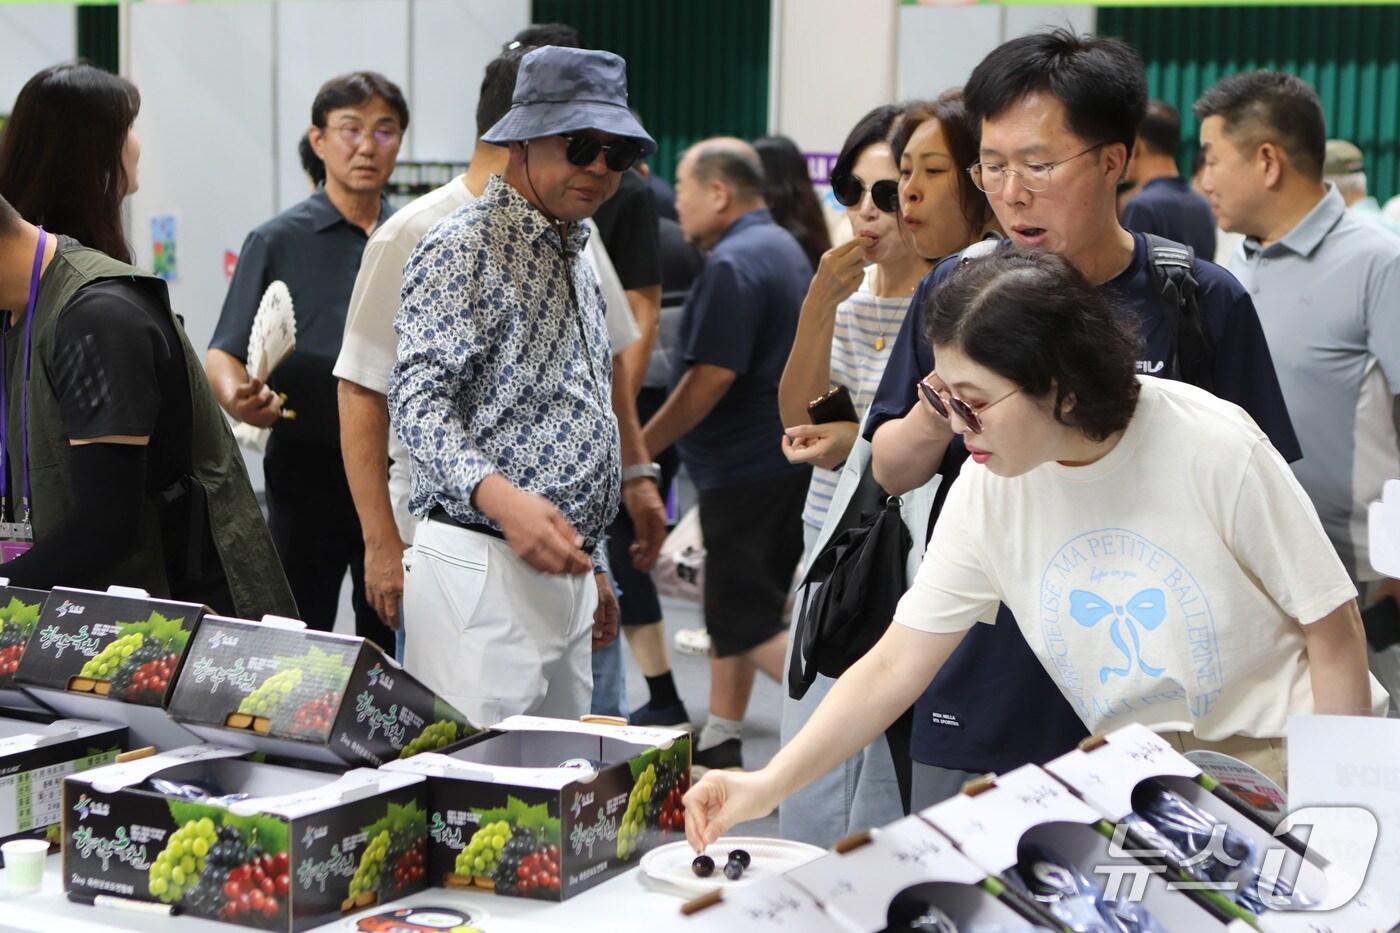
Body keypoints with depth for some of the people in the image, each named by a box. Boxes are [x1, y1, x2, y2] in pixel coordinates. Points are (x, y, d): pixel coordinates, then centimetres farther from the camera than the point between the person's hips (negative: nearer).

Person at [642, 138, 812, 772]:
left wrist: (638, 449, -18)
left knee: (747, 620, -7)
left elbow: (712, 376, -24)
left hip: (745, 467, -10)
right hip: (788, 453, 11)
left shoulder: (731, 265, -18)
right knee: (733, 605, 18)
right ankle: (720, 737, 26)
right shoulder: (783, 247, 15)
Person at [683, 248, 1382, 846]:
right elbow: (894, 667, -3)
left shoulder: (1214, 447, -18)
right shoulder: (988, 494, -7)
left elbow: (1334, 635, -10)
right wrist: (769, 786, -12)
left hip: (1275, 753, -3)